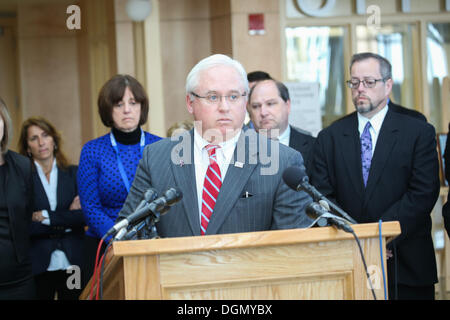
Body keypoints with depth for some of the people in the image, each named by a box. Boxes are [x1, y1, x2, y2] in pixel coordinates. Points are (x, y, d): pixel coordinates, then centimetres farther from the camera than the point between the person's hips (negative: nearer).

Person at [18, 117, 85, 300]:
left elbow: (85, 215, -3)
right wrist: (66, 221, -7)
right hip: (38, 265, -2)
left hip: (73, 262, 2)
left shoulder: (74, 173, 9)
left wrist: (46, 216, -9)